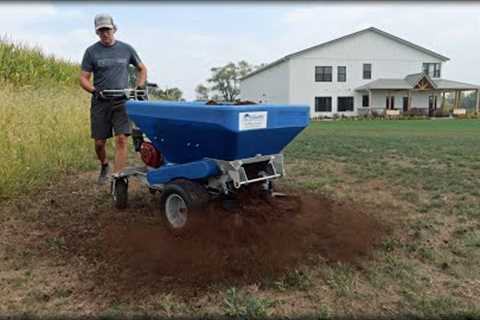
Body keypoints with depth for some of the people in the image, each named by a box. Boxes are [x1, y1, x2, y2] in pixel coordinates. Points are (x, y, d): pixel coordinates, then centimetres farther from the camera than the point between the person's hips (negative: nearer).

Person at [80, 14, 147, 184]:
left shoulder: (126, 49, 7)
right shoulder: (91, 51, 3)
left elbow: (142, 68, 19)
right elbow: (83, 78, 2)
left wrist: (139, 87, 4)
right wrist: (95, 91, -16)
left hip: (122, 102, 0)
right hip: (100, 103, 1)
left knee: (121, 140, -14)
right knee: (99, 143, 6)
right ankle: (104, 166, 36)